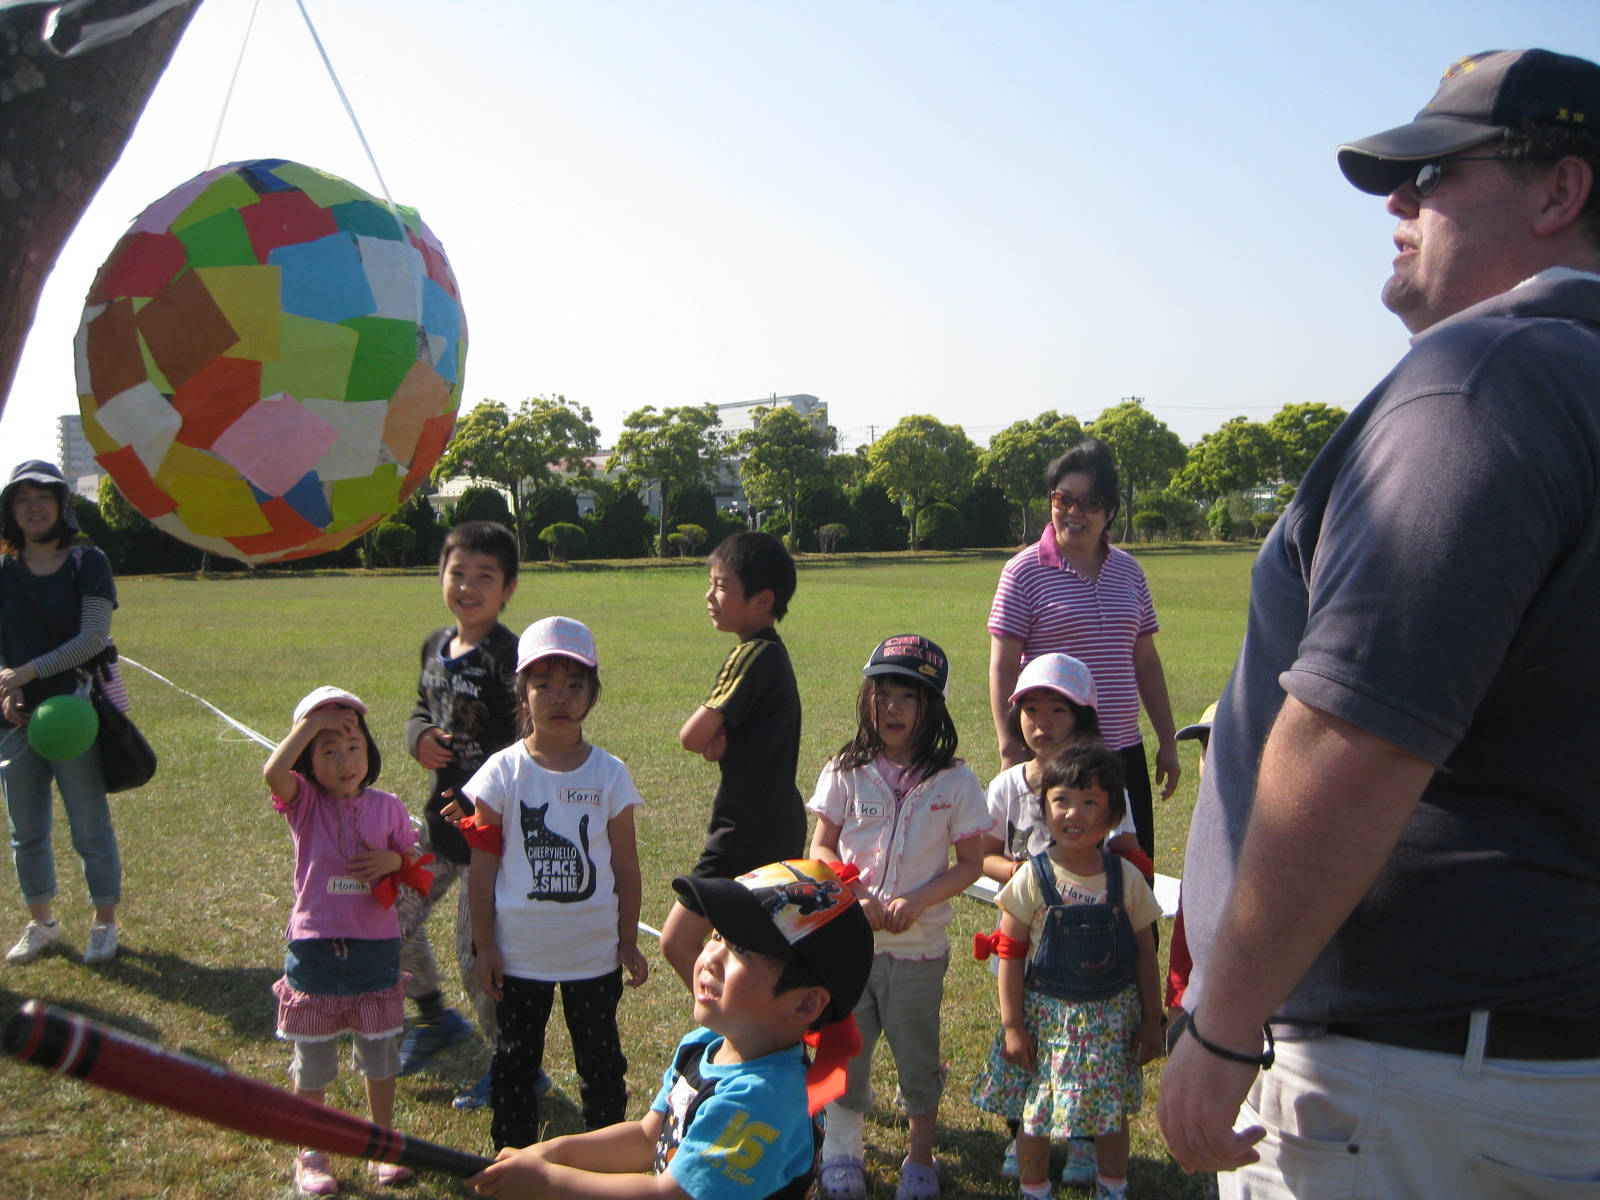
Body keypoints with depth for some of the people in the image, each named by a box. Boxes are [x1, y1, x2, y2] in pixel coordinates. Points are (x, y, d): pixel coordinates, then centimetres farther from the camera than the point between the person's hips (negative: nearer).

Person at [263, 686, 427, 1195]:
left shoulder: (388, 807, -1)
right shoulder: (304, 803, -7)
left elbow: (415, 870, 8)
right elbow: (272, 772, -30)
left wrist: (394, 860, -14)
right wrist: (313, 722, -25)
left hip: (375, 951, 2)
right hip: (315, 950, -2)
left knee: (380, 1057, 15)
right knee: (312, 1063, 13)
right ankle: (312, 1153, 31)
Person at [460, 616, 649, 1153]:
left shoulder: (609, 775, -7)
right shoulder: (502, 773, -9)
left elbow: (625, 865, 0)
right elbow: (482, 868, -5)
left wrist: (629, 942, 2)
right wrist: (484, 947, -4)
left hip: (595, 952, 0)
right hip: (519, 953, 0)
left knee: (601, 1060, 13)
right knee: (516, 1060, 15)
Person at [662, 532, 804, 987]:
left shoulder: (754, 656, -19)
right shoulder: (770, 651, 11)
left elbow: (692, 736, -22)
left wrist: (709, 737, 0)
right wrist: (718, 737, -11)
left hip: (747, 835, -10)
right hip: (779, 827, 10)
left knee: (678, 942, -6)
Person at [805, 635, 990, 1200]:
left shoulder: (954, 780, -6)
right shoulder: (846, 772, -2)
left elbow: (970, 862, -1)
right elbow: (821, 847, 3)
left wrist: (917, 901, -16)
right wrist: (852, 896, -13)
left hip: (919, 943, -1)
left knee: (917, 1052, 11)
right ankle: (843, 1152, 32)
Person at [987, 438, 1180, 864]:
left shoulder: (1128, 571, 9)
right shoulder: (1025, 571, -5)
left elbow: (1146, 662, 15)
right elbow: (1003, 668, -7)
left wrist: (1166, 741, 14)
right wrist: (1010, 749, -12)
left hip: (1125, 753, 5)